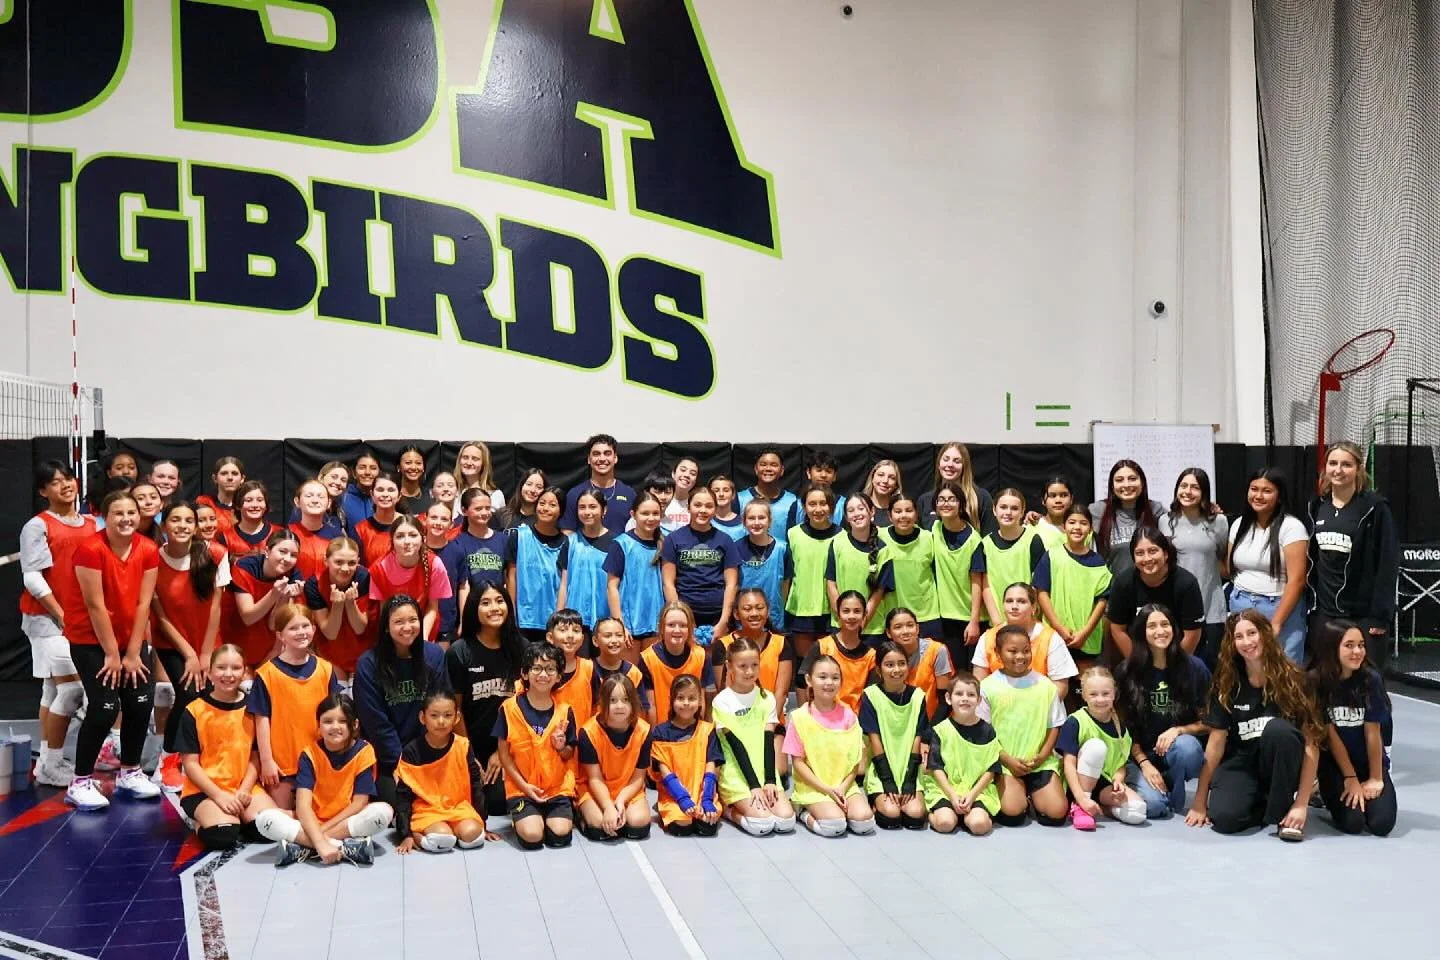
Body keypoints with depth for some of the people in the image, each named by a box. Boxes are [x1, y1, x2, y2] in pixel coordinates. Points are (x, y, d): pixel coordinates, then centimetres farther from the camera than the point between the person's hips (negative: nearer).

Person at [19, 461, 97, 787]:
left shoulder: (92, 524, 10)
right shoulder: (37, 526, -7)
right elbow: (33, 579, -11)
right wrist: (61, 616, -13)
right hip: (48, 617, -6)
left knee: (53, 689, 10)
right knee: (72, 687, -11)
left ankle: (47, 761, 15)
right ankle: (51, 765, -2)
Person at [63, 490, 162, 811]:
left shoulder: (149, 550, -6)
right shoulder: (90, 549, -20)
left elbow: (143, 603, -6)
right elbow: (95, 605, -19)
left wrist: (132, 653, -7)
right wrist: (111, 654, -15)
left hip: (131, 638, 5)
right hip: (90, 639, -5)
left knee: (142, 703, -1)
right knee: (105, 708, -13)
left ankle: (129, 772, 19)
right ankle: (79, 783, 0)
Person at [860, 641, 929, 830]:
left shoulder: (917, 696, 2)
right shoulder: (871, 696, -6)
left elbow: (917, 739, 0)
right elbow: (874, 739, -8)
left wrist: (909, 780, -9)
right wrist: (888, 781, -13)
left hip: (909, 770, 2)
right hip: (882, 771, -2)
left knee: (915, 815, -19)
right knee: (890, 815, -23)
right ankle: (875, 802, 9)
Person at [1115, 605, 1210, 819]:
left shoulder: (1194, 667, -2)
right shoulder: (1127, 672, -1)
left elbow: (1206, 723, 2)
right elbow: (1125, 726, 1)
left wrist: (1178, 731, -17)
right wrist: (1144, 763, -10)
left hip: (1182, 753, 0)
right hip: (1142, 755, 0)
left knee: (1185, 745, -36)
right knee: (1152, 805, -28)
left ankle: (1176, 802, -7)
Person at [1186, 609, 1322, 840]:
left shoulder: (1291, 679, -12)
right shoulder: (1227, 684, -5)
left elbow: (1311, 743, -13)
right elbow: (1216, 743, -3)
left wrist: (1301, 803, -20)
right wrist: (1199, 802, -6)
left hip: (1281, 765, -1)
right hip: (1241, 762, 1)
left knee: (1277, 729, -34)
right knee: (1224, 818, -29)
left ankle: (1283, 808, -14)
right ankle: (1263, 803, 5)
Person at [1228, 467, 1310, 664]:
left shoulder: (1291, 527, -8)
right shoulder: (1239, 524, 9)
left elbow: (1296, 580, -13)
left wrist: (1276, 623, -15)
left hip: (1279, 608, -5)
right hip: (1240, 606, 5)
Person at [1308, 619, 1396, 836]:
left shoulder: (1371, 679, -15)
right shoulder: (1315, 681, -16)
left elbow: (1373, 733, -11)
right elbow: (1330, 735, -12)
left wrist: (1375, 779, -7)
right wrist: (1350, 779, -10)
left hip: (1370, 761, 1)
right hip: (1333, 762, -1)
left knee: (1381, 823, -15)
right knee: (1352, 822, -18)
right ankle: (1327, 790, 14)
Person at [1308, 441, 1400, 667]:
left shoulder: (1374, 507, -8)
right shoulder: (1317, 506, 8)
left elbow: (1388, 564, -9)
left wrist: (1380, 615, -12)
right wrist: (1310, 604, 7)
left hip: (1364, 614, -4)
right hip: (1324, 612, 5)